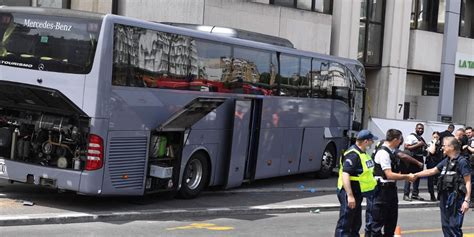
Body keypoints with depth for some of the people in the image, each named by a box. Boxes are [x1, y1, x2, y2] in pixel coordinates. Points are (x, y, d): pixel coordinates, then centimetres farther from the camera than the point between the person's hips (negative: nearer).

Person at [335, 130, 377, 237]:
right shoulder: (353, 155, -21)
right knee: (344, 224, -8)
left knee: (356, 224, 19)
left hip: (357, 193, 11)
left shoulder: (362, 153, 12)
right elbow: (345, 175, -28)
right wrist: (350, 196, -32)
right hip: (349, 193, -11)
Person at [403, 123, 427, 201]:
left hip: (420, 159, 8)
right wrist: (417, 145, -18)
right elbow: (406, 147, -15)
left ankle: (415, 194, 17)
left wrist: (425, 151, 11)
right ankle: (406, 194, -6)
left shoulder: (422, 139, 19)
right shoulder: (411, 136, -6)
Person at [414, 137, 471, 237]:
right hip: (445, 197, 8)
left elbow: (468, 182, -13)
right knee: (446, 226, 13)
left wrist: (467, 200, -18)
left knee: (454, 226, -9)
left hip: (456, 198, -8)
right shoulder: (446, 161, 11)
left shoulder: (461, 161, -12)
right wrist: (416, 175, 15)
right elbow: (432, 171, 20)